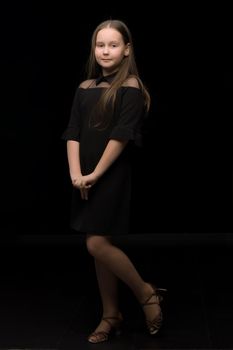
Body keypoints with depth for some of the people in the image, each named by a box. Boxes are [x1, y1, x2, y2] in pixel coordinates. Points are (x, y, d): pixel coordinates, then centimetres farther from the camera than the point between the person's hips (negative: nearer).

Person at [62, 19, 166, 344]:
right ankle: (111, 315, 22)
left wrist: (95, 175, -15)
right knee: (99, 247, 9)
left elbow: (121, 136, -14)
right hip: (86, 180, 6)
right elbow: (73, 134, 4)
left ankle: (148, 293, 9)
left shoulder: (131, 87, -7)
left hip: (113, 177, -6)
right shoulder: (85, 88, 10)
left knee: (98, 245, -11)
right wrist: (76, 174, -9)